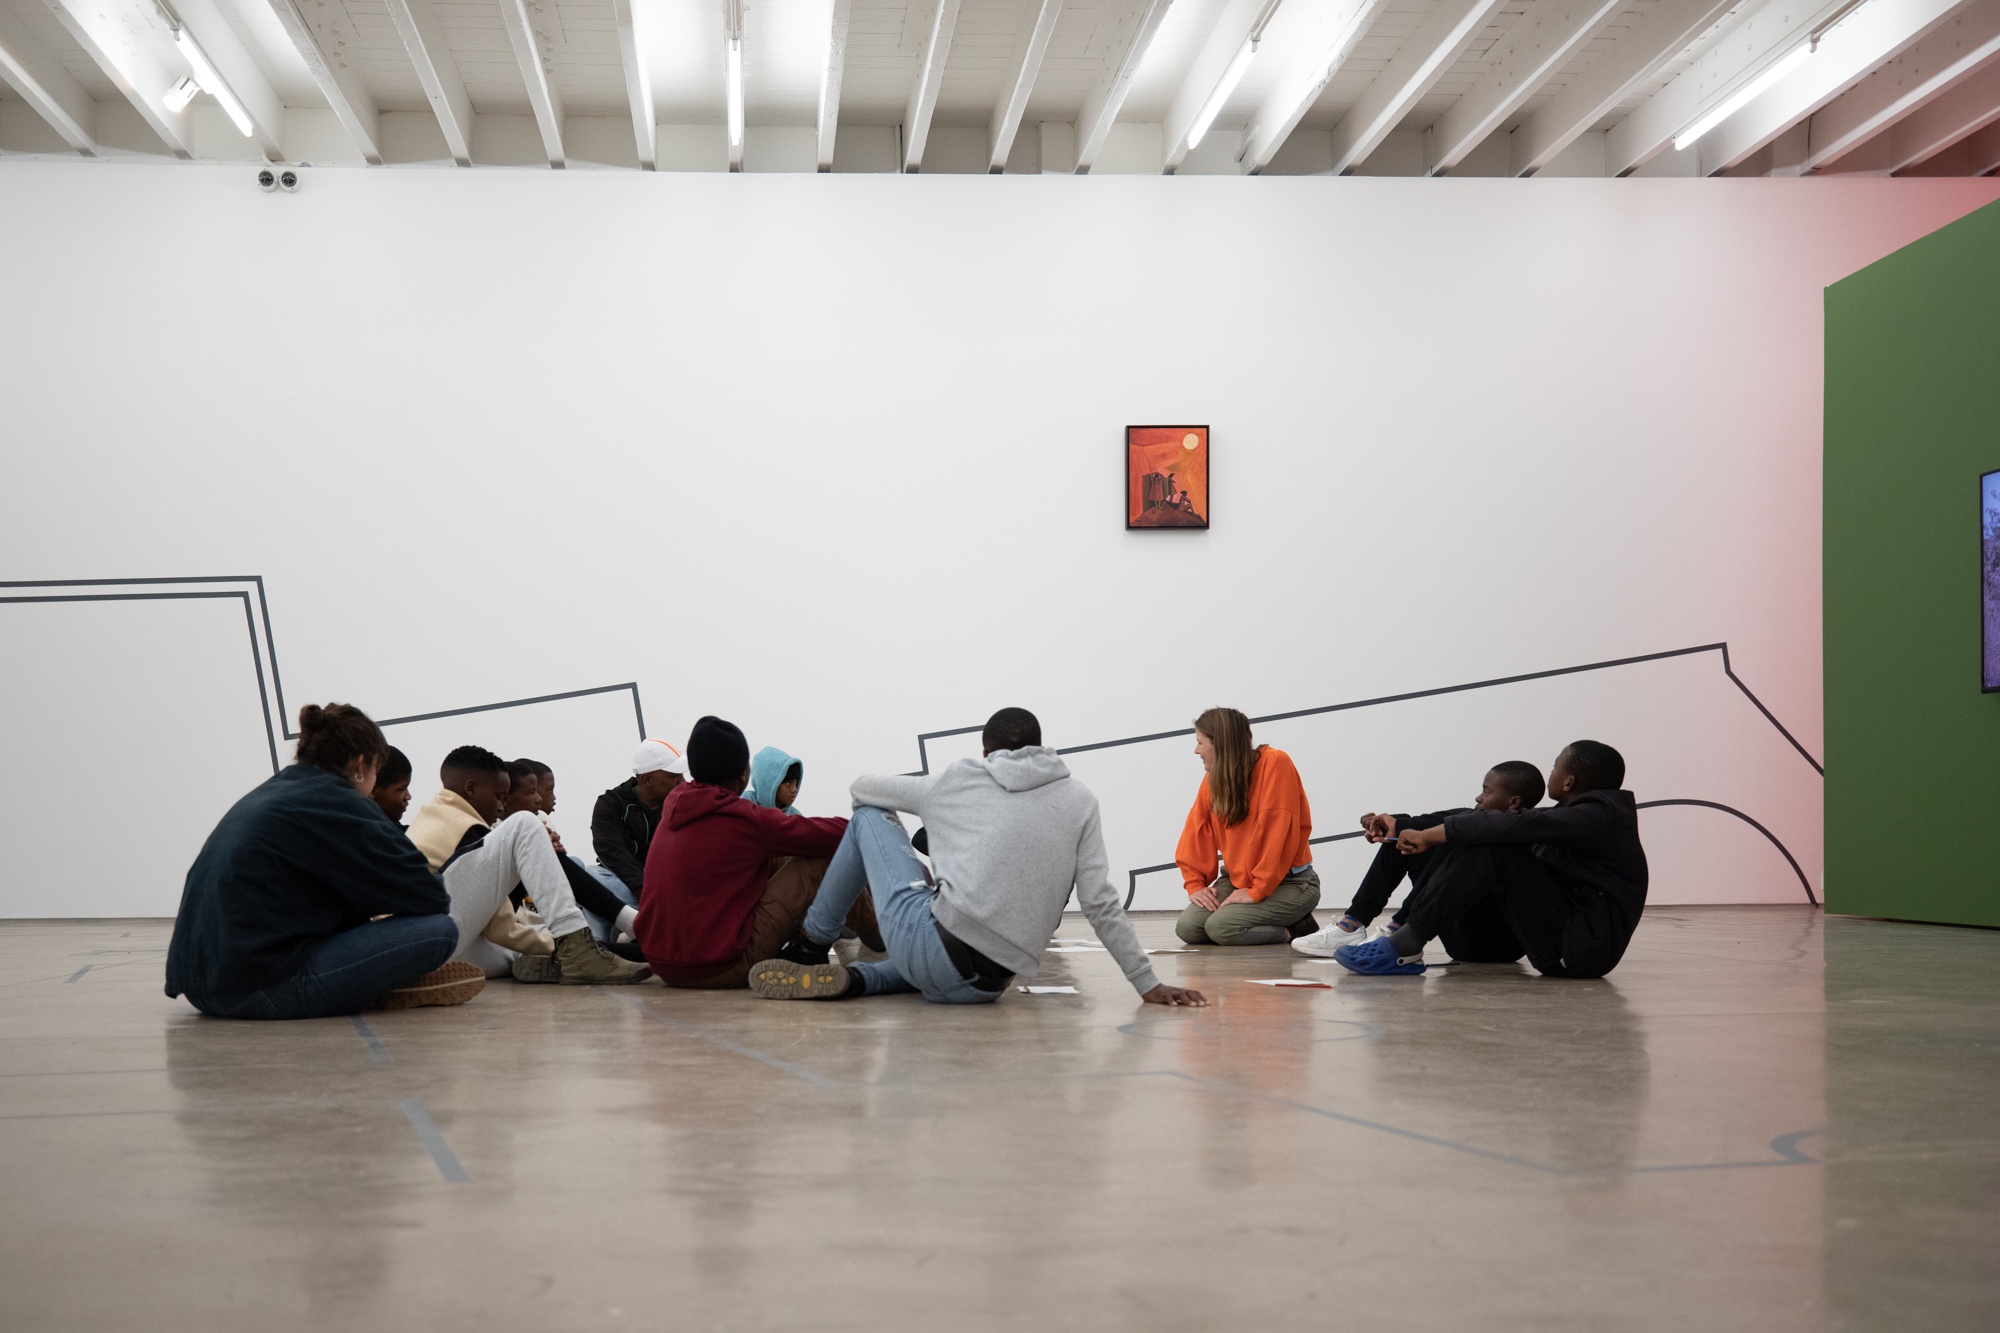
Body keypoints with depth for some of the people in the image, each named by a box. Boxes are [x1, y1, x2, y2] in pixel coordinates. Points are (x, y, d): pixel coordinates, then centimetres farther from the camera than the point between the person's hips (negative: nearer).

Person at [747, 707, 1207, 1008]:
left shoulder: (960, 779, 12)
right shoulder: (1079, 800, 12)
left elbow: (861, 789, 26)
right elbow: (1101, 903, 3)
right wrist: (1148, 985, 6)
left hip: (935, 944, -2)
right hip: (988, 985, 2)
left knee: (870, 816, 22)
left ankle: (811, 944, 30)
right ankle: (851, 977, 9)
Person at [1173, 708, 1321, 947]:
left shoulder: (1275, 764, -18)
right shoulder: (1212, 779, 3)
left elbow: (1279, 833, -23)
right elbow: (1196, 835, 7)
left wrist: (1256, 891, -23)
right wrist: (1195, 884, -3)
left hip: (1290, 882, -7)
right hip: (1237, 880, 7)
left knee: (1220, 927, -27)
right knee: (1187, 928, -12)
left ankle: (1297, 927, -3)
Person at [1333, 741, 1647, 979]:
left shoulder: (1598, 816, -12)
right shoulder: (1580, 816, 17)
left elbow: (1518, 825, -24)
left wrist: (1431, 835, -20)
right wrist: (1430, 837, 3)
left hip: (1584, 948, -9)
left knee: (1491, 846, -23)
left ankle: (1407, 944, -25)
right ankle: (1407, 937, -10)